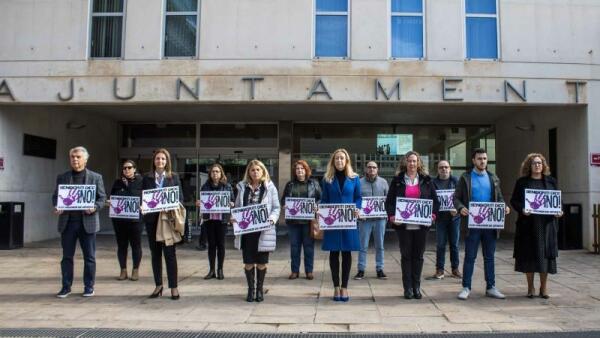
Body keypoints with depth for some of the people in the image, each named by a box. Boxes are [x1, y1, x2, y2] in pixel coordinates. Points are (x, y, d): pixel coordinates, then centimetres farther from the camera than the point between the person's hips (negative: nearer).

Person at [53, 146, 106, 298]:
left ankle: (89, 287, 14)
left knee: (89, 257, 4)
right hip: (67, 222, 2)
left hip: (87, 222, -2)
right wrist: (57, 207, -10)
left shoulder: (96, 177, 5)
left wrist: (95, 208, -16)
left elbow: (102, 197, 3)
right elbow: (55, 196, 11)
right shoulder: (62, 177, 11)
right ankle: (66, 286, 17)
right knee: (67, 256, 7)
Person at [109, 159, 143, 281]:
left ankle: (136, 270, 15)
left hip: (135, 218, -3)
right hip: (119, 218, 3)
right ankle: (123, 270, 18)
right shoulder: (118, 182, 11)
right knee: (121, 245, 8)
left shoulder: (140, 181, 0)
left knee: (136, 244, 4)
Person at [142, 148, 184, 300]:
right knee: (155, 253, 8)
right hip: (152, 219, 2)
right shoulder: (147, 178, 8)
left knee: (170, 252, -2)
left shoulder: (174, 177, 5)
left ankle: (173, 287, 5)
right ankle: (158, 285, 18)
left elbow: (180, 198, 3)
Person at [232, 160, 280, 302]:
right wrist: (234, 218, -6)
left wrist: (272, 219, -17)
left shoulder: (270, 187, 1)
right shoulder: (242, 187, 9)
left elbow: (276, 208, 1)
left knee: (261, 262, 7)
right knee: (248, 262, 7)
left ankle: (259, 289, 23)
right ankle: (250, 289, 21)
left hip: (263, 230, -2)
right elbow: (237, 206, 12)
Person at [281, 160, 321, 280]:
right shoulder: (290, 184, 12)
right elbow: (283, 199, 16)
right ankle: (295, 270, 16)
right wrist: (285, 205, -5)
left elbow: (321, 198, 3)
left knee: (309, 245, 4)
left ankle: (309, 271, 14)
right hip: (293, 220, 2)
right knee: (294, 246, 7)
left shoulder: (314, 183, 5)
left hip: (308, 220, -2)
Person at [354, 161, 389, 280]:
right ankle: (361, 269, 11)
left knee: (380, 246, 9)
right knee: (363, 246, 2)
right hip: (365, 218, -2)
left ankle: (379, 269, 19)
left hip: (380, 218, 2)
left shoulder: (383, 182, 8)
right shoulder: (360, 183, 1)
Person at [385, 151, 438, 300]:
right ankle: (408, 288, 11)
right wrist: (392, 216, -12)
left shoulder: (426, 180, 7)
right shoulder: (397, 180, 4)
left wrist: (433, 215, -7)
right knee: (406, 255, 4)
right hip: (403, 225, -1)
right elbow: (389, 201, 2)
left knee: (418, 255, 8)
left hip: (421, 225, 1)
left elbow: (435, 200, 8)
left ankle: (416, 287, 17)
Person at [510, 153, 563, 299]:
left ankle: (543, 287, 15)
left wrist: (559, 211, -5)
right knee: (529, 254, 1)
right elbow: (514, 200, 2)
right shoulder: (522, 182, 5)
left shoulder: (551, 181, 11)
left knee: (545, 254, 3)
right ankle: (530, 287, 13)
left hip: (547, 223, 2)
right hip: (528, 224, -2)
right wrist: (521, 209, -17)